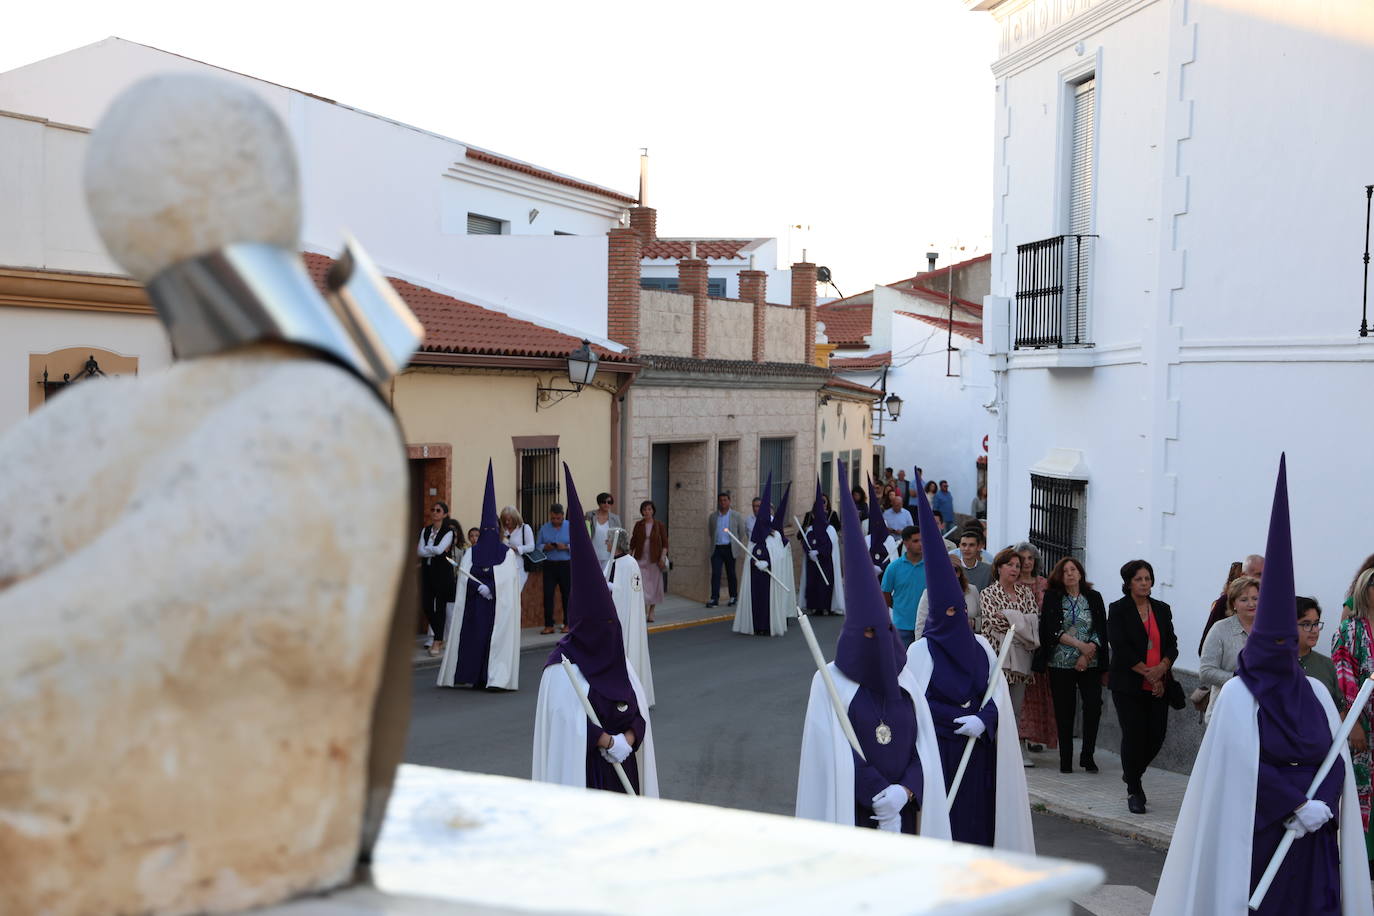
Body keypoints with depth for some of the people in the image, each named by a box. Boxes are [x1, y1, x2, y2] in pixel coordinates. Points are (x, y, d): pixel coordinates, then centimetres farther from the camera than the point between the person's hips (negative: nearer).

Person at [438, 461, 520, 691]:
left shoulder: (508, 553, 3)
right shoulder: (471, 552, 9)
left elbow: (508, 578, -8)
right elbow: (465, 578, -1)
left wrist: (489, 587, -20)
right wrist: (481, 588, -17)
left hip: (499, 604, -2)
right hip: (475, 604, 2)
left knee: (499, 635, -6)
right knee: (475, 635, -1)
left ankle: (496, 676, -6)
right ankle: (477, 677, 4)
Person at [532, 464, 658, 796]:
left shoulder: (618, 661, 8)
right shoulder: (563, 668, -10)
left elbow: (640, 715, 7)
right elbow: (568, 725, -15)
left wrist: (626, 740, -11)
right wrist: (610, 743, -13)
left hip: (622, 768, 6)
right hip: (582, 769, -6)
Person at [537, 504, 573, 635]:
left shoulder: (570, 527, 1)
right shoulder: (544, 528, 10)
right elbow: (538, 546, 8)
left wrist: (566, 547, -19)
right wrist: (546, 547, -13)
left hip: (566, 565, -2)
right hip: (549, 565, 2)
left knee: (567, 594, 3)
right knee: (548, 594, -4)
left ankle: (567, 624, 13)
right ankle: (548, 625, 1)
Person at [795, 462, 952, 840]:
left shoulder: (904, 679, 7)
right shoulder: (831, 682, -5)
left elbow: (924, 747, 5)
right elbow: (837, 754, -10)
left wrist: (904, 791, -11)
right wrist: (881, 797, -14)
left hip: (903, 811, 4)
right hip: (852, 811, -4)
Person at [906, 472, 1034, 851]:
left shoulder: (980, 646, 9)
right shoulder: (921, 651, -5)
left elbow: (998, 692, 7)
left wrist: (983, 720, -13)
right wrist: (964, 719, -13)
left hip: (979, 749, 5)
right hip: (938, 749, -4)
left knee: (978, 817, 6)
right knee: (944, 821, -3)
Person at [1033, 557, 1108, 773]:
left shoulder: (1094, 598, 8)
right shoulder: (1052, 598, 4)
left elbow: (1100, 630, 2)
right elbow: (1052, 630, -5)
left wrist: (1087, 655, -11)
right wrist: (1080, 645, -13)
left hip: (1090, 664, 1)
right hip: (1060, 664, -1)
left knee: (1094, 705, -13)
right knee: (1064, 711, 2)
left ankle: (1087, 755, 0)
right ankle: (1066, 759, 10)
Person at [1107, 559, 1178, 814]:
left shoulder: (1162, 609, 12)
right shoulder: (1118, 610, -2)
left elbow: (1172, 645, 8)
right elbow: (1120, 648, -11)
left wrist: (1161, 668, -12)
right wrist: (1148, 673, -13)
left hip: (1158, 685, 4)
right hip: (1129, 685, -4)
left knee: (1157, 736, 2)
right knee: (1134, 736, -5)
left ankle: (1131, 773, 30)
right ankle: (1134, 791, 10)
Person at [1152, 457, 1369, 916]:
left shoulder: (1316, 693, 7)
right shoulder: (1237, 695, -6)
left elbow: (1337, 760, 3)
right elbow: (1245, 767, -13)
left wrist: (1318, 807, -12)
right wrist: (1298, 806, -16)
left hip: (1310, 835, 4)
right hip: (1255, 829, -4)